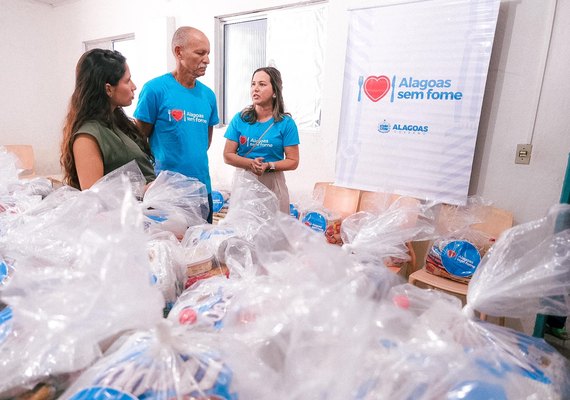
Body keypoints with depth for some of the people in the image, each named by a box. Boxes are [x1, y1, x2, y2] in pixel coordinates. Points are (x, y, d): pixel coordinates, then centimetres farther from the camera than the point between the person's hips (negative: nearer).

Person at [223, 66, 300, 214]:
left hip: (272, 184, -1)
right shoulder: (240, 119, 3)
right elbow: (227, 155, 1)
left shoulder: (286, 123, -2)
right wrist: (250, 163, -16)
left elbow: (293, 161, -2)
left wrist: (269, 165, -18)